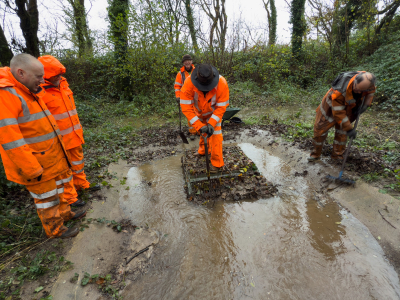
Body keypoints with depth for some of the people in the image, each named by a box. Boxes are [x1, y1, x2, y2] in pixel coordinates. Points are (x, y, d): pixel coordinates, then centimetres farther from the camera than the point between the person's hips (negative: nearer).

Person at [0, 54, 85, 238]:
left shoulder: (31, 92, 8)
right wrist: (32, 169, -22)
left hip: (52, 156, 9)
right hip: (34, 162, -8)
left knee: (58, 187, 22)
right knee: (47, 197, 8)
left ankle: (64, 214, 42)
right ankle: (55, 230, 27)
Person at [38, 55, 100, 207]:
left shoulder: (63, 85, 6)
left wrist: (79, 128, 18)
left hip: (74, 135, 7)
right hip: (60, 139, -7)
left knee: (78, 160, 21)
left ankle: (81, 184, 41)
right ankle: (70, 197, 23)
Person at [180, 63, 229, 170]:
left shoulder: (222, 84, -37)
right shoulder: (189, 83, -37)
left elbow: (221, 107, -27)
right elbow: (186, 107, -35)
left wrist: (212, 124, -35)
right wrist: (199, 125, -39)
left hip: (213, 112, -2)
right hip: (198, 112, 2)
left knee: (215, 133, -10)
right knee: (203, 131, 21)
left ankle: (217, 162, 6)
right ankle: (202, 151, 48)